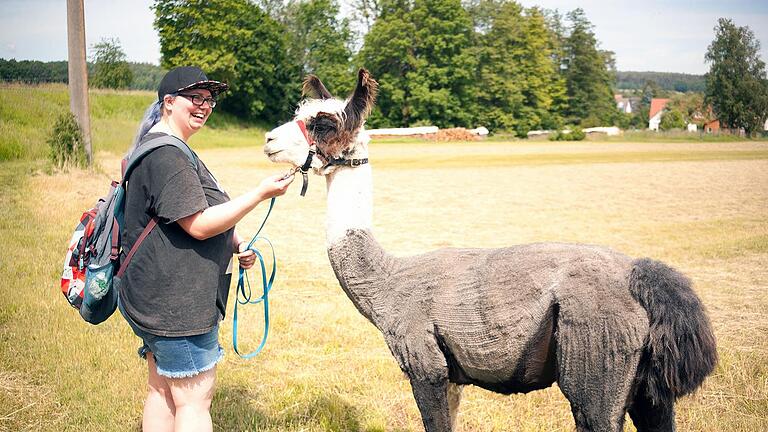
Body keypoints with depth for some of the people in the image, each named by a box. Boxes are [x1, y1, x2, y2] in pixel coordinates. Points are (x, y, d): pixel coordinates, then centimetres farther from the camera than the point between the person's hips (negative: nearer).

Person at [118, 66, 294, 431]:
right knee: (194, 400, -3)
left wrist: (235, 244, 9)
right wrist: (261, 193, -19)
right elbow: (198, 225, -23)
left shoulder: (169, 149, 17)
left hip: (158, 298, 11)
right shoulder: (167, 155, -18)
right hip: (176, 301, -11)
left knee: (162, 392, 18)